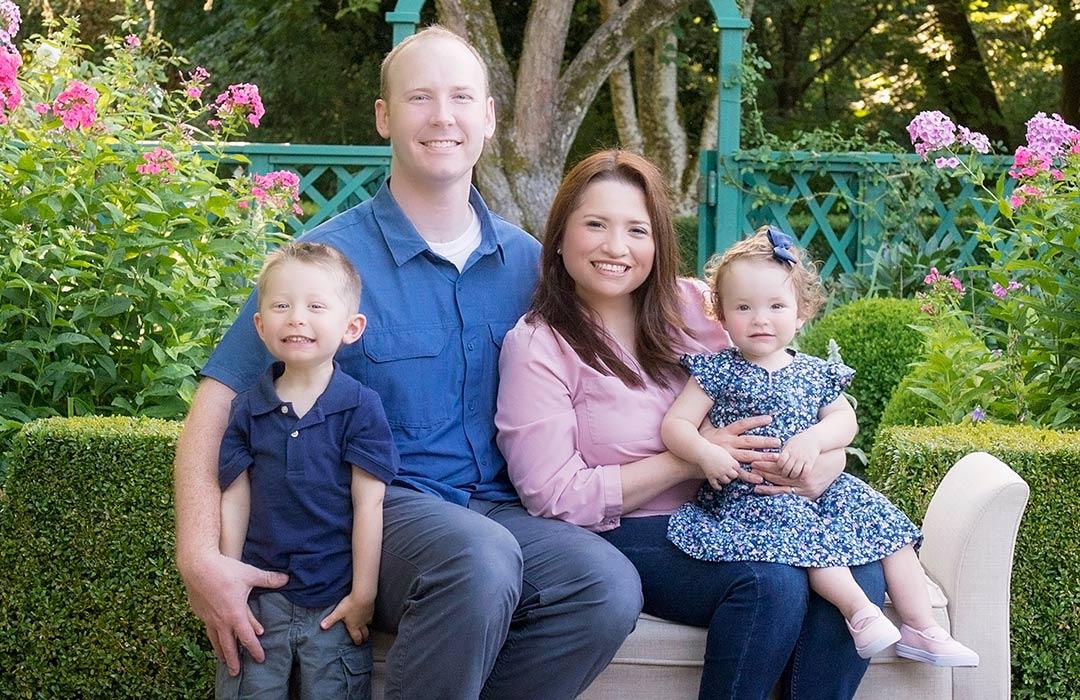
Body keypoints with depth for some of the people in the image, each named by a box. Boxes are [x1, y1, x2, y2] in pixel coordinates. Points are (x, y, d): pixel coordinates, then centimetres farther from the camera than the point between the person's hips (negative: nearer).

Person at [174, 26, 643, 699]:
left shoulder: (527, 261, 11)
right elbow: (219, 404, -4)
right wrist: (201, 557, -16)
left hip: (496, 509, 4)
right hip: (375, 507, -4)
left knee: (610, 586, -28)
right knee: (480, 560, -38)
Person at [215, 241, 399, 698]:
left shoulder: (361, 407, -5)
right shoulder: (246, 411, 3)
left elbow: (368, 504, -6)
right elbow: (234, 503, 5)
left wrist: (363, 595, -6)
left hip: (334, 603, -2)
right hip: (261, 599, 2)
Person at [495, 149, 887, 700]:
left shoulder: (694, 306, 6)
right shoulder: (536, 347, -6)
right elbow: (555, 496, -13)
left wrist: (826, 459, -13)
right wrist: (691, 458, -17)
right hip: (627, 535, -5)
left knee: (859, 570, -23)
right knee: (772, 582, -31)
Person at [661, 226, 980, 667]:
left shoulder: (814, 374, 12)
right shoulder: (718, 372, -1)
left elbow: (846, 421, 5)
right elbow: (675, 425, -7)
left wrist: (813, 438, -17)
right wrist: (706, 454, -27)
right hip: (746, 495, -5)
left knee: (888, 525, -6)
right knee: (807, 533, -34)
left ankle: (921, 627, -2)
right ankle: (861, 612, -39)